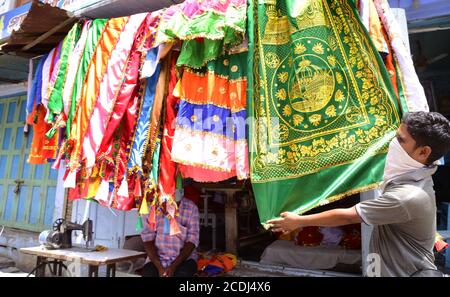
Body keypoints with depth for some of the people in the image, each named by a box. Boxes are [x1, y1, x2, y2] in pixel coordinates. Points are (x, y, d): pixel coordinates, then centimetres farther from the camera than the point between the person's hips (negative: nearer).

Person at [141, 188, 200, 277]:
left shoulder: (191, 208, -6)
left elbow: (192, 240, -9)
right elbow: (148, 237, -5)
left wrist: (173, 267, -19)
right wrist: (159, 266, -17)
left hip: (184, 257, -1)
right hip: (158, 258, 1)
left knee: (183, 274, -31)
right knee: (147, 273, -28)